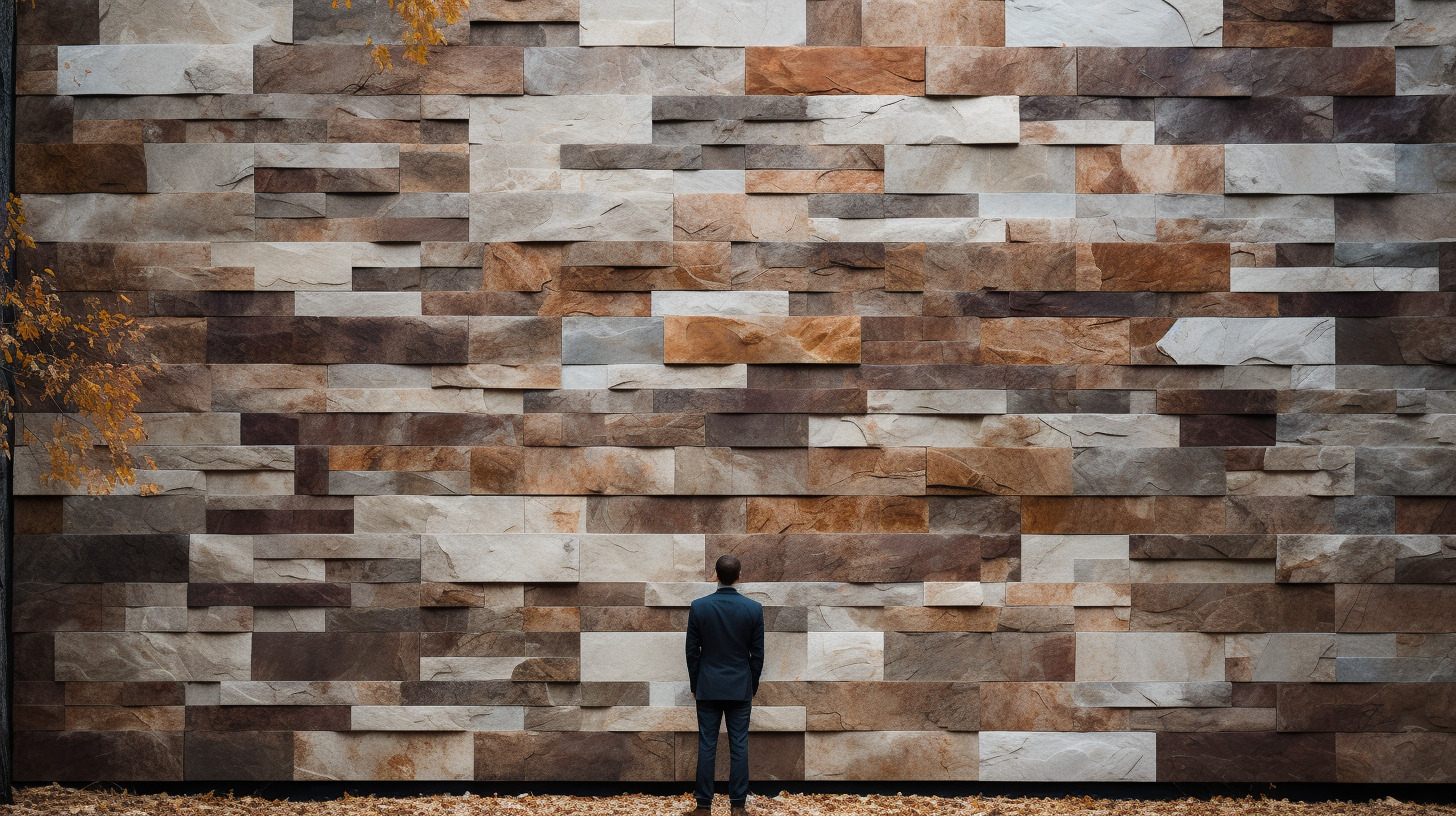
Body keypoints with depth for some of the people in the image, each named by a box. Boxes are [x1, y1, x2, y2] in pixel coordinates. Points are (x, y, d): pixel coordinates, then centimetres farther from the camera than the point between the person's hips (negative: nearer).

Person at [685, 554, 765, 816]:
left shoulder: (699, 607, -7)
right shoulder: (754, 608, -6)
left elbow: (692, 650, -1)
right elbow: (757, 654, -1)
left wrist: (694, 685, 10)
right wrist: (753, 687, 12)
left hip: (708, 687, 0)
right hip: (740, 687, 0)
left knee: (707, 745, 3)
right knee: (739, 746, 4)